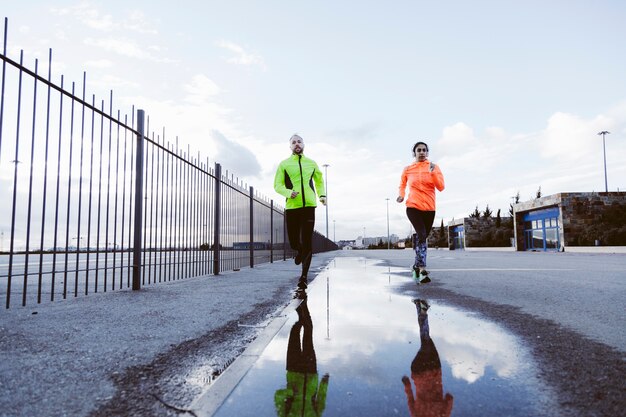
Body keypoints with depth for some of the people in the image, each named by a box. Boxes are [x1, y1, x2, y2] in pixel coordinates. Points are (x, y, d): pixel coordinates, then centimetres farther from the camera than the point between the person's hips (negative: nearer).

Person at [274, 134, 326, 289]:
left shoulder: (312, 164, 15)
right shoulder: (284, 164, 8)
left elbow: (319, 181, 30)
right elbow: (277, 185, 2)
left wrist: (322, 195, 12)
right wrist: (289, 193, -18)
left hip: (309, 206, 1)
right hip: (291, 207, 0)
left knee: (307, 242, -5)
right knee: (293, 242, 3)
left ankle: (304, 277, 3)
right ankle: (300, 251, 40)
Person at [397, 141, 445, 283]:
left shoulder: (434, 167, 3)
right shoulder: (407, 170, 3)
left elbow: (441, 187, -7)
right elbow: (402, 184, 21)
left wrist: (433, 173, -20)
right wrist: (401, 195, 2)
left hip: (429, 209, 2)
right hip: (413, 207, -2)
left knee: (423, 237, 11)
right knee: (422, 235, -22)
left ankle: (417, 266, 31)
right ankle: (422, 270, -24)